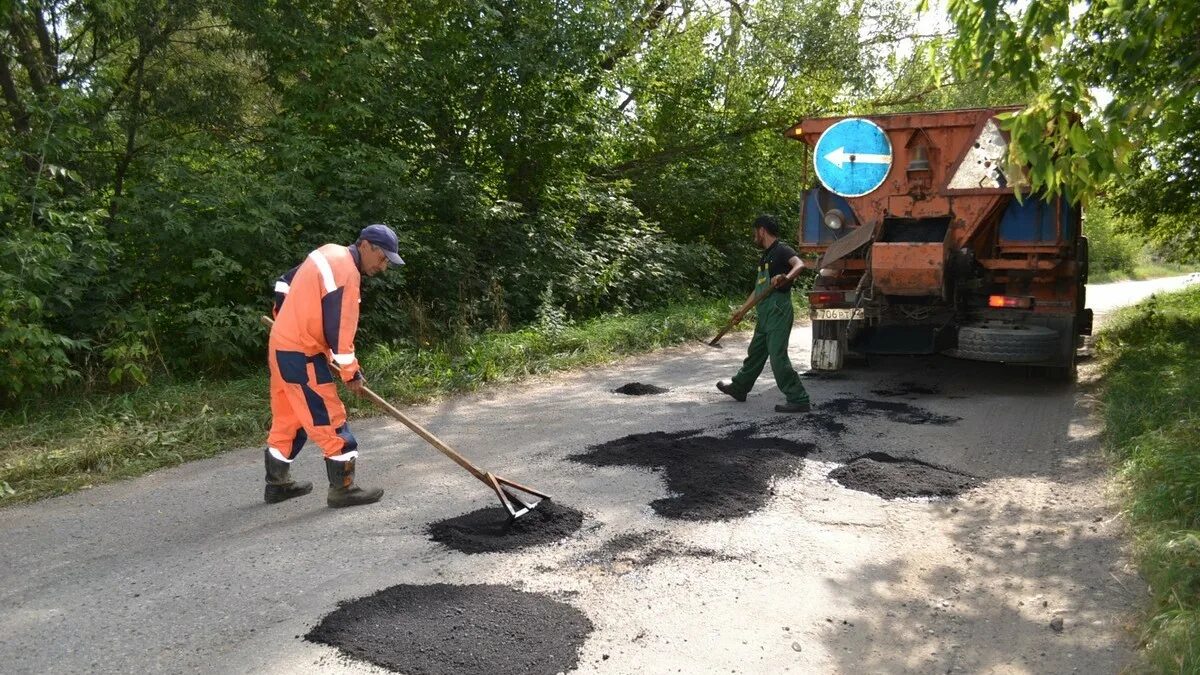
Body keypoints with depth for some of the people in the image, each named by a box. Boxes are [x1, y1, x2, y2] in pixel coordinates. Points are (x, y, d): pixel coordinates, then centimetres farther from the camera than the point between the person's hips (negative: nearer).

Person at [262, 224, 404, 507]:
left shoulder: (329, 253, 9)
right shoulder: (346, 271, -20)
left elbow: (285, 282, 20)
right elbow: (339, 329, -21)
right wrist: (351, 373, -11)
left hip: (281, 345, 10)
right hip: (301, 355, -10)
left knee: (287, 418, 19)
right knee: (330, 421, -3)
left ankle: (277, 483, 31)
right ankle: (343, 489, 4)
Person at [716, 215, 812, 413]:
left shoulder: (781, 250, -9)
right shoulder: (765, 256, 20)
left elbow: (800, 264, -29)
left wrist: (786, 278, -49)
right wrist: (742, 310, 32)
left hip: (778, 312, -10)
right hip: (765, 314, 10)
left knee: (778, 356, -11)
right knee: (755, 352, 22)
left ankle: (798, 400, -6)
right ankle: (739, 388, 37)